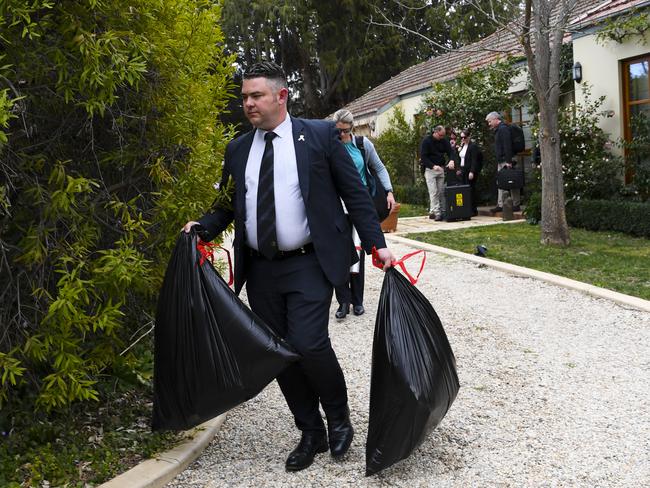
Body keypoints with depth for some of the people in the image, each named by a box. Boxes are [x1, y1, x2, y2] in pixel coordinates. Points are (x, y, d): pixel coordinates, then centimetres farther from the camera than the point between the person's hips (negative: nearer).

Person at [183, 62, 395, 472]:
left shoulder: (320, 135, -1)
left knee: (309, 344, -16)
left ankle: (340, 419, 14)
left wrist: (377, 244, -5)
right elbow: (230, 205, 17)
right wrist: (203, 226, -3)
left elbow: (355, 193, 0)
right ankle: (311, 434, 26)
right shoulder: (238, 149, 10)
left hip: (308, 264, -4)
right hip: (260, 269, 5)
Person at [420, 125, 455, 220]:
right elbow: (423, 157, -12)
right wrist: (433, 166, -22)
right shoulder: (426, 141, -8)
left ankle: (442, 211, 6)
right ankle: (435, 212, -14)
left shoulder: (444, 141, 7)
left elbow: (450, 151, 6)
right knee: (433, 192, -11)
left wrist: (451, 160, -18)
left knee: (441, 191, 3)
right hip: (430, 169, -5)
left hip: (441, 169, 5)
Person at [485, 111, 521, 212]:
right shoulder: (498, 130, 19)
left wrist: (508, 161, -24)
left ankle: (516, 205, -5)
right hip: (501, 162, 10)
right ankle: (500, 205, 13)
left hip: (506, 161, -10)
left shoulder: (503, 129, -12)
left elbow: (507, 146, -20)